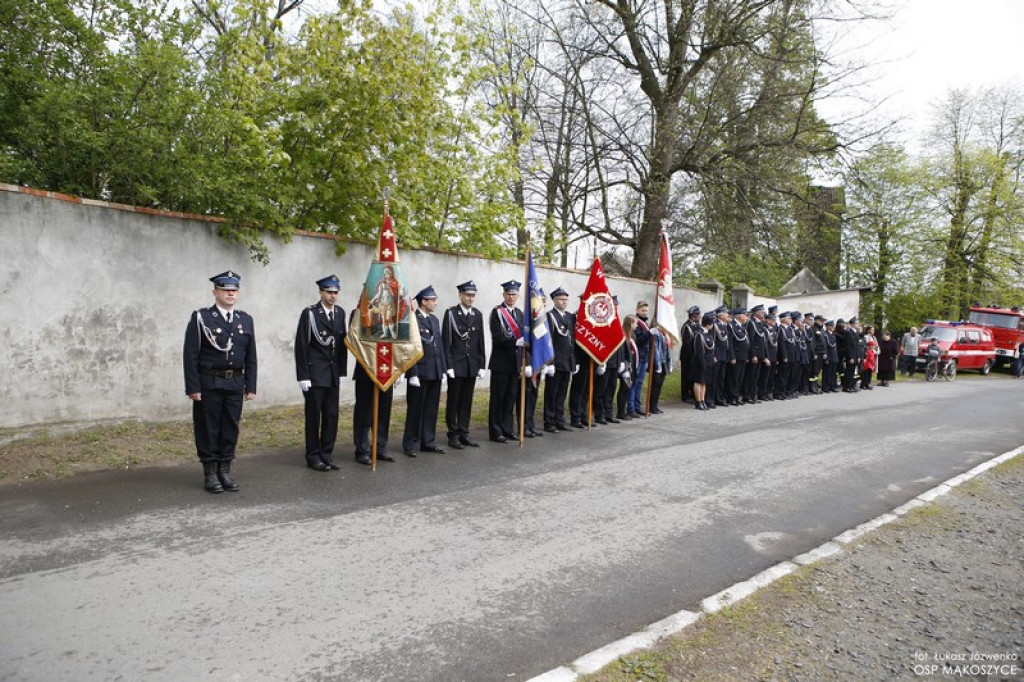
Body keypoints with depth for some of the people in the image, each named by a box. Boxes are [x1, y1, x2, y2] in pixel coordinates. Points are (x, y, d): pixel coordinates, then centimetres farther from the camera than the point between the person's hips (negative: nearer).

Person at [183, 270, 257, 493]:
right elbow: (190, 355, -7)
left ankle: (225, 470, 20)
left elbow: (251, 357, 9)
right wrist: (192, 387, -12)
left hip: (235, 384, 4)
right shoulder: (201, 318, -4)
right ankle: (210, 473, 15)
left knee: (231, 428, 9)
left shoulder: (246, 320, 8)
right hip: (208, 384, -4)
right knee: (208, 429, 5)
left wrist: (250, 386, 5)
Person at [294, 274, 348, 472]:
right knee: (314, 416, 3)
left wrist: (342, 372, 9)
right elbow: (301, 346, -9)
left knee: (331, 416, 8)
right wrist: (303, 376, -12)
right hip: (314, 374, -5)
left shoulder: (340, 313, 8)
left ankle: (327, 454, 19)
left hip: (333, 375, 5)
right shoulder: (309, 313, -8)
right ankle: (313, 457, 14)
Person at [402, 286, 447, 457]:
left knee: (431, 409, 11)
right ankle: (411, 445, 13)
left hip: (435, 372, 7)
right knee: (415, 409, 3)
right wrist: (412, 373, -16)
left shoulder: (434, 320, 14)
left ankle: (428, 442, 21)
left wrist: (443, 369, 10)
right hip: (419, 372, -7)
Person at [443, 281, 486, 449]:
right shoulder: (451, 313, -5)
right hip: (456, 365, -4)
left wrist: (481, 365, 6)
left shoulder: (478, 315, 9)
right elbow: (446, 341, -8)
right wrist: (448, 365, -12)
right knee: (453, 401, 4)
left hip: (472, 366, 4)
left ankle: (463, 433, 17)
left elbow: (480, 341, 10)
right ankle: (453, 435, 11)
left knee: (467, 401, 9)